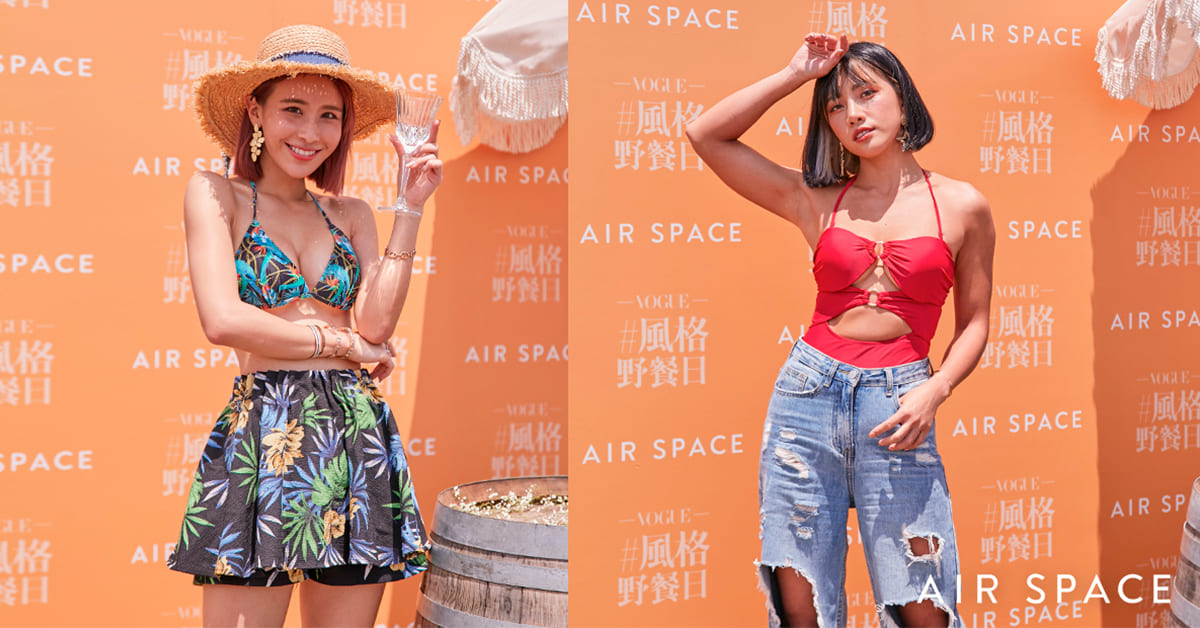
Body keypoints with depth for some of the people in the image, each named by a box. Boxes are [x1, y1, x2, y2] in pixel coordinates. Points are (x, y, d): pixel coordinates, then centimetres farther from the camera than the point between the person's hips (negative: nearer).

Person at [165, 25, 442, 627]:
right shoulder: (215, 193, 4)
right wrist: (339, 343, -2)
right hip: (262, 433, -4)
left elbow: (376, 322, -1)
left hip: (360, 438, 4)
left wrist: (410, 207, -2)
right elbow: (223, 320, -10)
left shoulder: (351, 214, 15)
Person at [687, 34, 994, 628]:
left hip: (898, 406, -1)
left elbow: (973, 323, 9)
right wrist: (794, 75, 6)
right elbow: (705, 135, 6)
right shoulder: (815, 200, 9)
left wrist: (934, 391, -9)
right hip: (807, 394, 2)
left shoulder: (961, 205, 6)